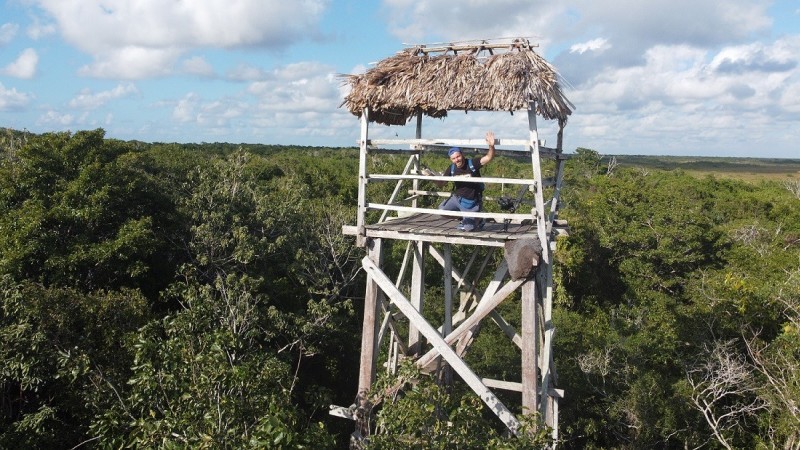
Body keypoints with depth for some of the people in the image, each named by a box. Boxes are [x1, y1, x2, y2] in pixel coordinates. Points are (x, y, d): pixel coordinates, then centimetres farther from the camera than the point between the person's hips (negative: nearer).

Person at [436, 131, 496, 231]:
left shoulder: (472, 164, -17)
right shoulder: (451, 169, -5)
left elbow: (488, 158, -30)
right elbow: (441, 183, 3)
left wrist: (491, 146, -49)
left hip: (471, 201, -5)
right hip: (457, 198, 5)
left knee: (467, 228, -10)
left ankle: (478, 220, 27)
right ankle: (465, 218, 13)